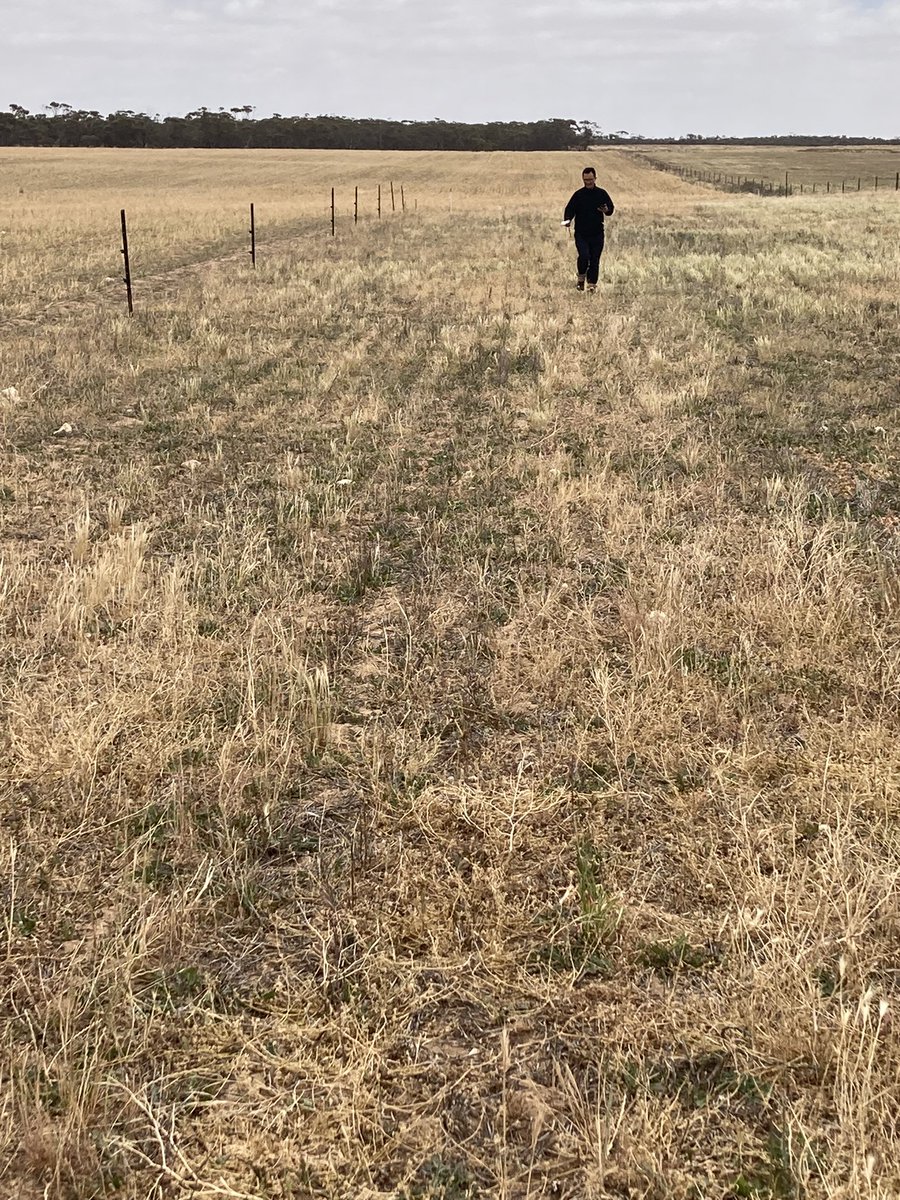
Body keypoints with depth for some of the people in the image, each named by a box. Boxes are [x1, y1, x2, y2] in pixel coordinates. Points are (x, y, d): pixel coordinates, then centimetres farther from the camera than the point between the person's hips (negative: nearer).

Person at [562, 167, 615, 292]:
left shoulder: (602, 193, 5)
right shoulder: (578, 194, 2)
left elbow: (611, 208, 9)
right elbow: (570, 209, 3)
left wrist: (607, 210, -15)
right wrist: (568, 220, -18)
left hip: (597, 234, 2)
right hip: (581, 234, -1)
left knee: (594, 260, 2)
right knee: (584, 256, -19)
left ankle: (592, 284, 12)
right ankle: (581, 278, 4)